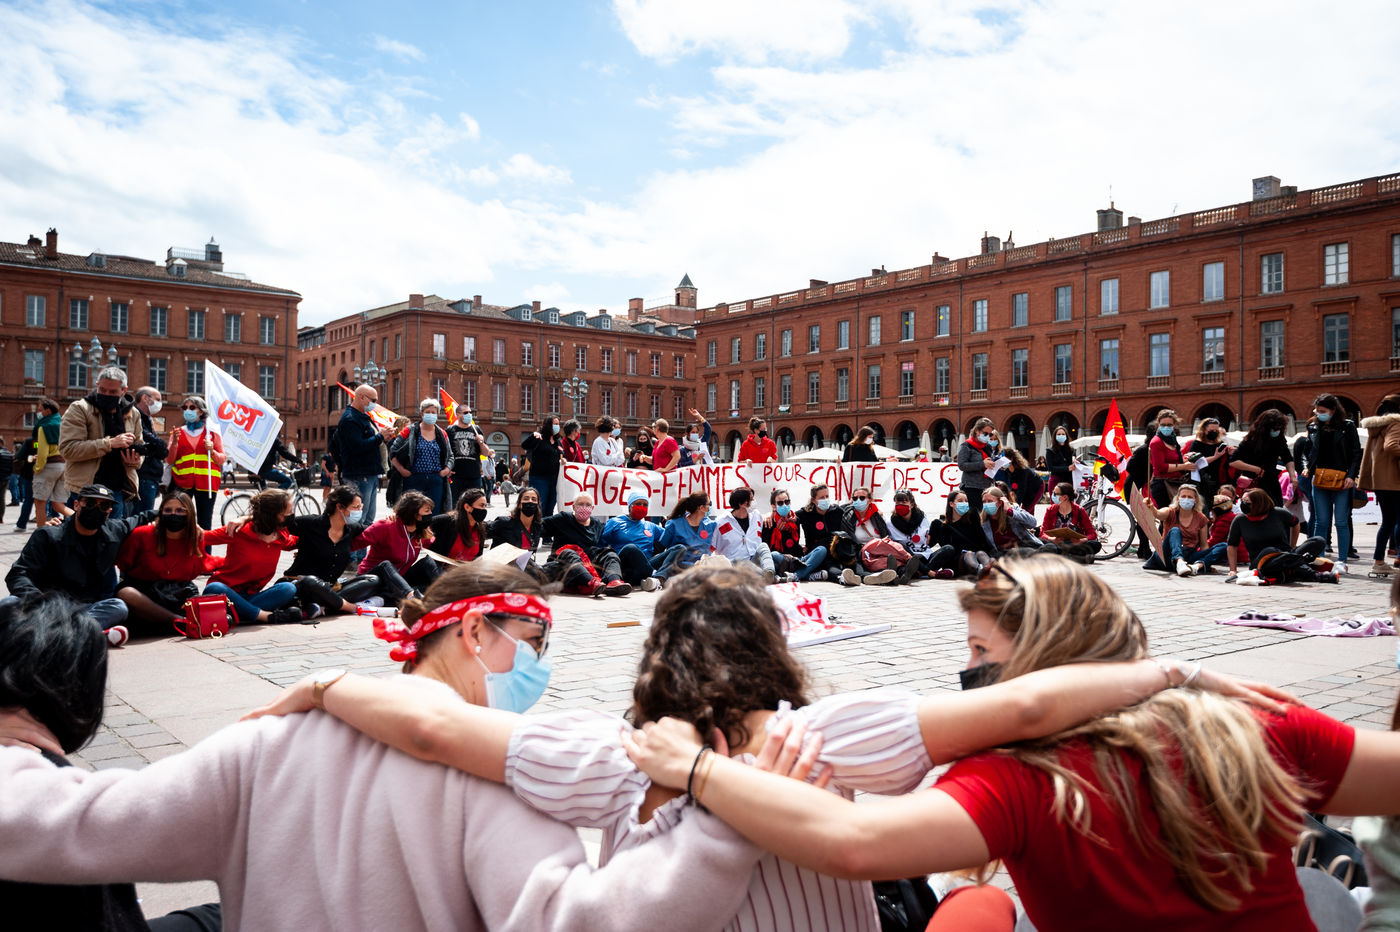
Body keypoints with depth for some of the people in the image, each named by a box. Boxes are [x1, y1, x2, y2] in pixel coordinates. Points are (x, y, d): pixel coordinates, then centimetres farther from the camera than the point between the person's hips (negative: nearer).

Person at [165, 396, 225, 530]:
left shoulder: (213, 433, 12)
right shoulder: (178, 432, 14)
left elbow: (222, 459, 11)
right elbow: (169, 460, 8)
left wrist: (212, 451, -8)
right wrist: (174, 443, -7)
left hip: (206, 482, 0)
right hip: (182, 482, 0)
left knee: (205, 523, -3)